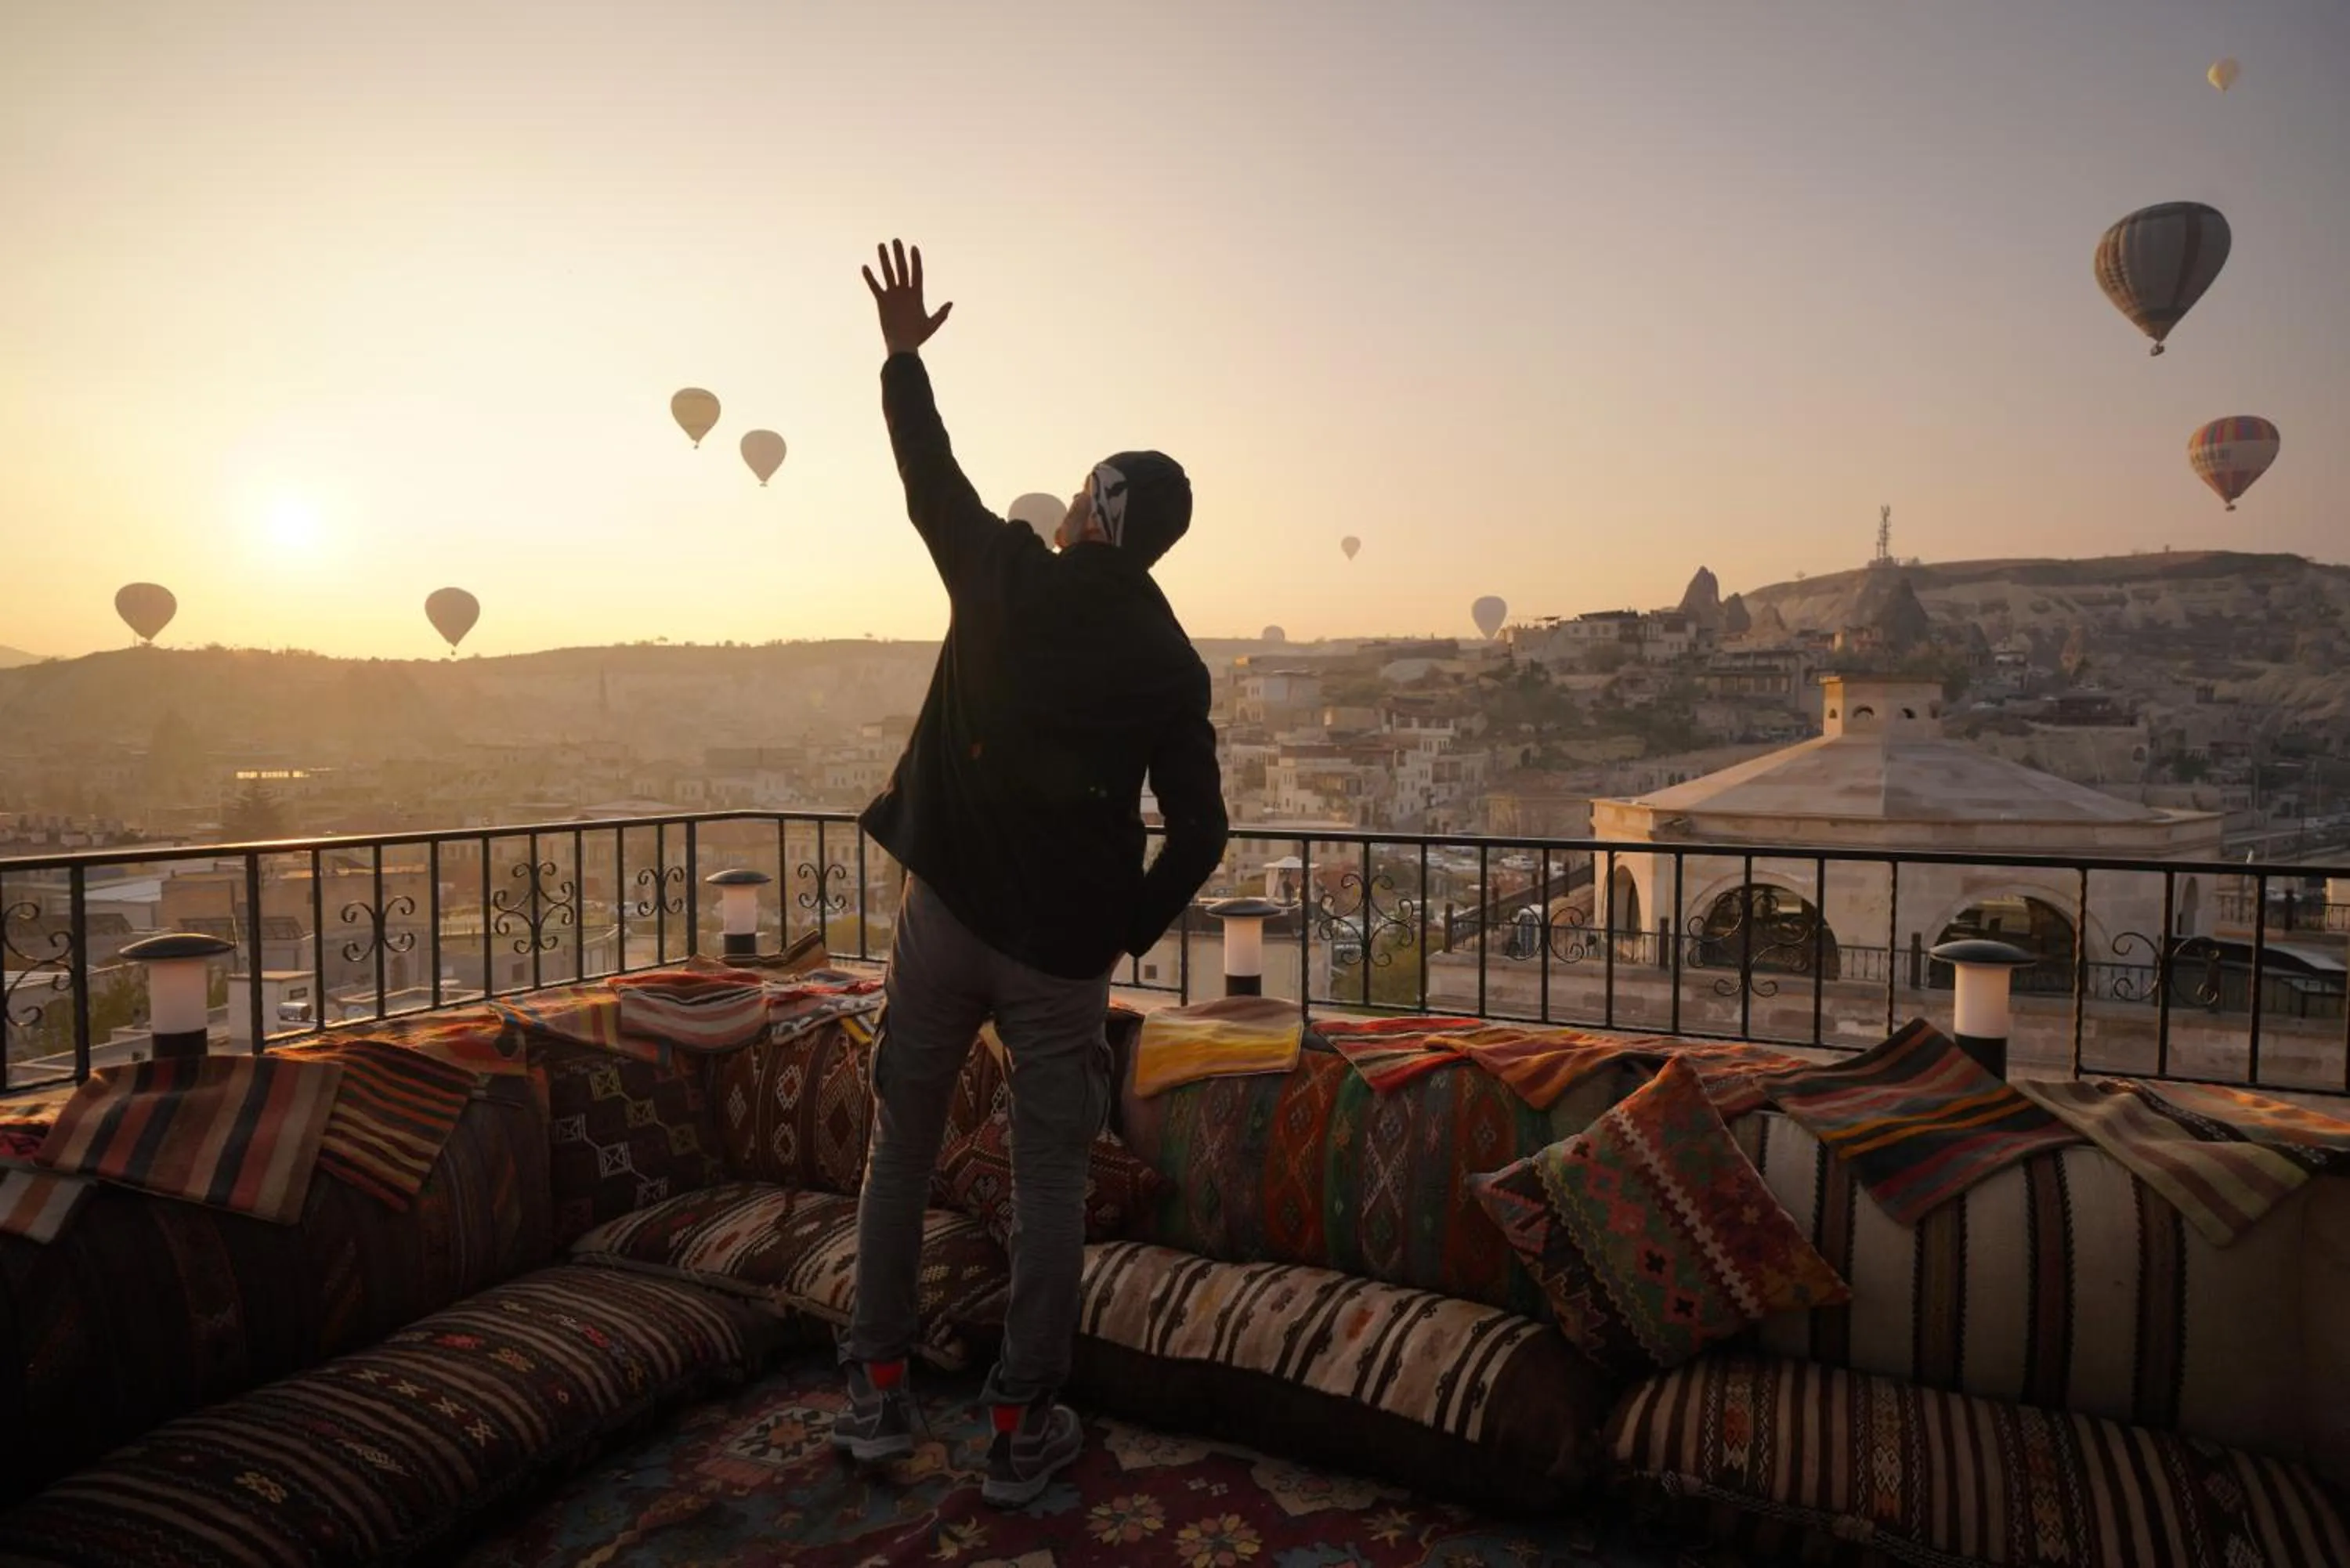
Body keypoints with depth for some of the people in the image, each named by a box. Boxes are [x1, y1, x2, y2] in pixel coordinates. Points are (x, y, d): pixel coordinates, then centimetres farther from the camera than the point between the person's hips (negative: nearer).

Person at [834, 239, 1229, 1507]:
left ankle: (879, 1394, 26)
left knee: (900, 1155, 17)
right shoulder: (1172, 665, -1)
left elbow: (931, 479, 15)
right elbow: (1198, 835, -3)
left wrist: (904, 357, 30)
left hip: (946, 922, 1)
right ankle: (1020, 1428, 18)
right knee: (1049, 1185, 11)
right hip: (1062, 953, 0)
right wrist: (1126, 934, 12)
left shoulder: (1007, 582, -3)